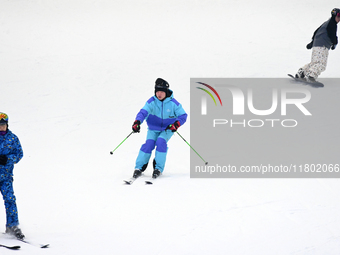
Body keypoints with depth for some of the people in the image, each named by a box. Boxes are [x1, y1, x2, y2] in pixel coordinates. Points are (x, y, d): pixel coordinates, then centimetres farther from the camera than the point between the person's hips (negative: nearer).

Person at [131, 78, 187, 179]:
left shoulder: (173, 103, -14)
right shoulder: (152, 102, -13)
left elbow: (183, 115, -8)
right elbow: (143, 112, -22)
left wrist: (176, 124, -26)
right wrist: (137, 122, -42)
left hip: (167, 129, -1)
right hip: (153, 129, 1)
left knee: (161, 142, -26)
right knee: (149, 144, -19)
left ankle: (158, 168, -17)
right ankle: (139, 167, -7)